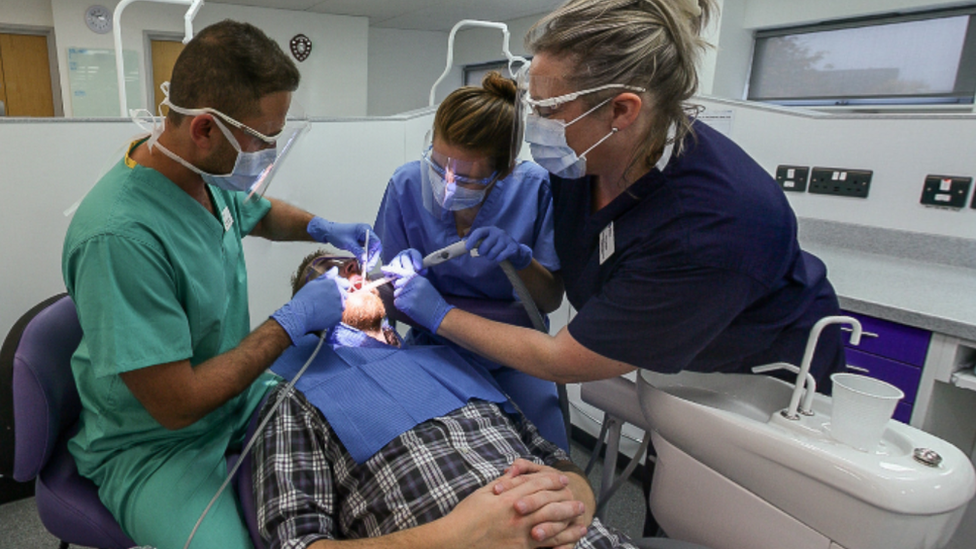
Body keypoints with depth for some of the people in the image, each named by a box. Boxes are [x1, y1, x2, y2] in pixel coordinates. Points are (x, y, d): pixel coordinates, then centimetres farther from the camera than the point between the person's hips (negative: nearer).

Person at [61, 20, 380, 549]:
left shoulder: (207, 173, -7)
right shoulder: (120, 235, -31)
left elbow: (260, 213, 18)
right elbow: (176, 405, -27)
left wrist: (322, 228, -2)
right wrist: (293, 320, -23)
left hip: (238, 394, 7)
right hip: (153, 443, -6)